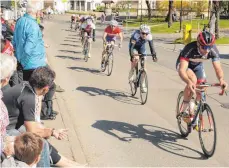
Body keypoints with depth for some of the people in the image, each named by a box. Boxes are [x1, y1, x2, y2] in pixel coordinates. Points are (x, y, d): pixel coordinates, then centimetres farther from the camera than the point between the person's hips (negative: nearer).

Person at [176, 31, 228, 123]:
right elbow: (182, 70, -49)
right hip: (184, 64, -5)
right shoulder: (190, 49, -41)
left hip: (197, 65, 5)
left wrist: (221, 79, -55)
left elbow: (218, 68, -33)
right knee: (193, 80, -32)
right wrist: (189, 82, -68)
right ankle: (184, 110, -16)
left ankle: (193, 111, 21)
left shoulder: (213, 50, -31)